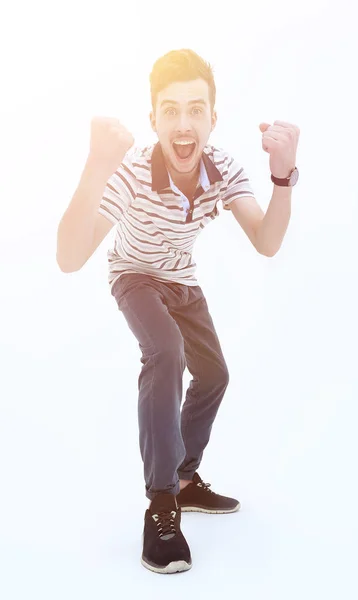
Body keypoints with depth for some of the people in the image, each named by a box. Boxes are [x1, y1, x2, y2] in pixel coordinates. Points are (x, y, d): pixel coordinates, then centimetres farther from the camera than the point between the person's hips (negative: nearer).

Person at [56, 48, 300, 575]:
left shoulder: (224, 168, -24)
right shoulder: (131, 173, -36)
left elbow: (267, 244, -30)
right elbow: (69, 260, -48)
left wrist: (284, 172, -44)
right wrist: (96, 170, -61)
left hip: (181, 280, 6)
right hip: (135, 276, -5)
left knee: (214, 375, 8)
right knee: (165, 352, -32)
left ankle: (185, 480, 28)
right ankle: (162, 503, -18)